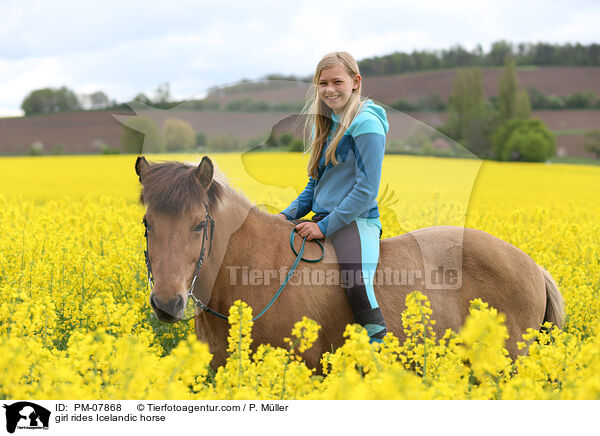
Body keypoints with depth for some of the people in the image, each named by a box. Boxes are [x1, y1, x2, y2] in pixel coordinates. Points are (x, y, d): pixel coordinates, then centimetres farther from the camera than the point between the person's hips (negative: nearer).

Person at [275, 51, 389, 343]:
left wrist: (325, 226, -17)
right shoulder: (324, 125, 16)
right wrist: (287, 215, 6)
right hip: (322, 220, 9)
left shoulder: (366, 124, -9)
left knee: (357, 286, -32)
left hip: (356, 221, -9)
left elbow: (366, 189, -15)